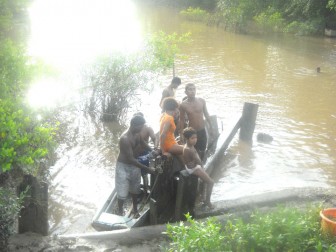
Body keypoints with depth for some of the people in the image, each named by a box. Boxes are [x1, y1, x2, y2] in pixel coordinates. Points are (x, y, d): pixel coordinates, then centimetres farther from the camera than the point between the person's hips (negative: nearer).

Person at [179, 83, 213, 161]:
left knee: (202, 151, 15)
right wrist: (181, 134, -2)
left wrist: (211, 127, 11)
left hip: (202, 131, 3)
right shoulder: (183, 105, -13)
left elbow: (206, 114, 7)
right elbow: (182, 120, -4)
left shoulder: (202, 101, -6)